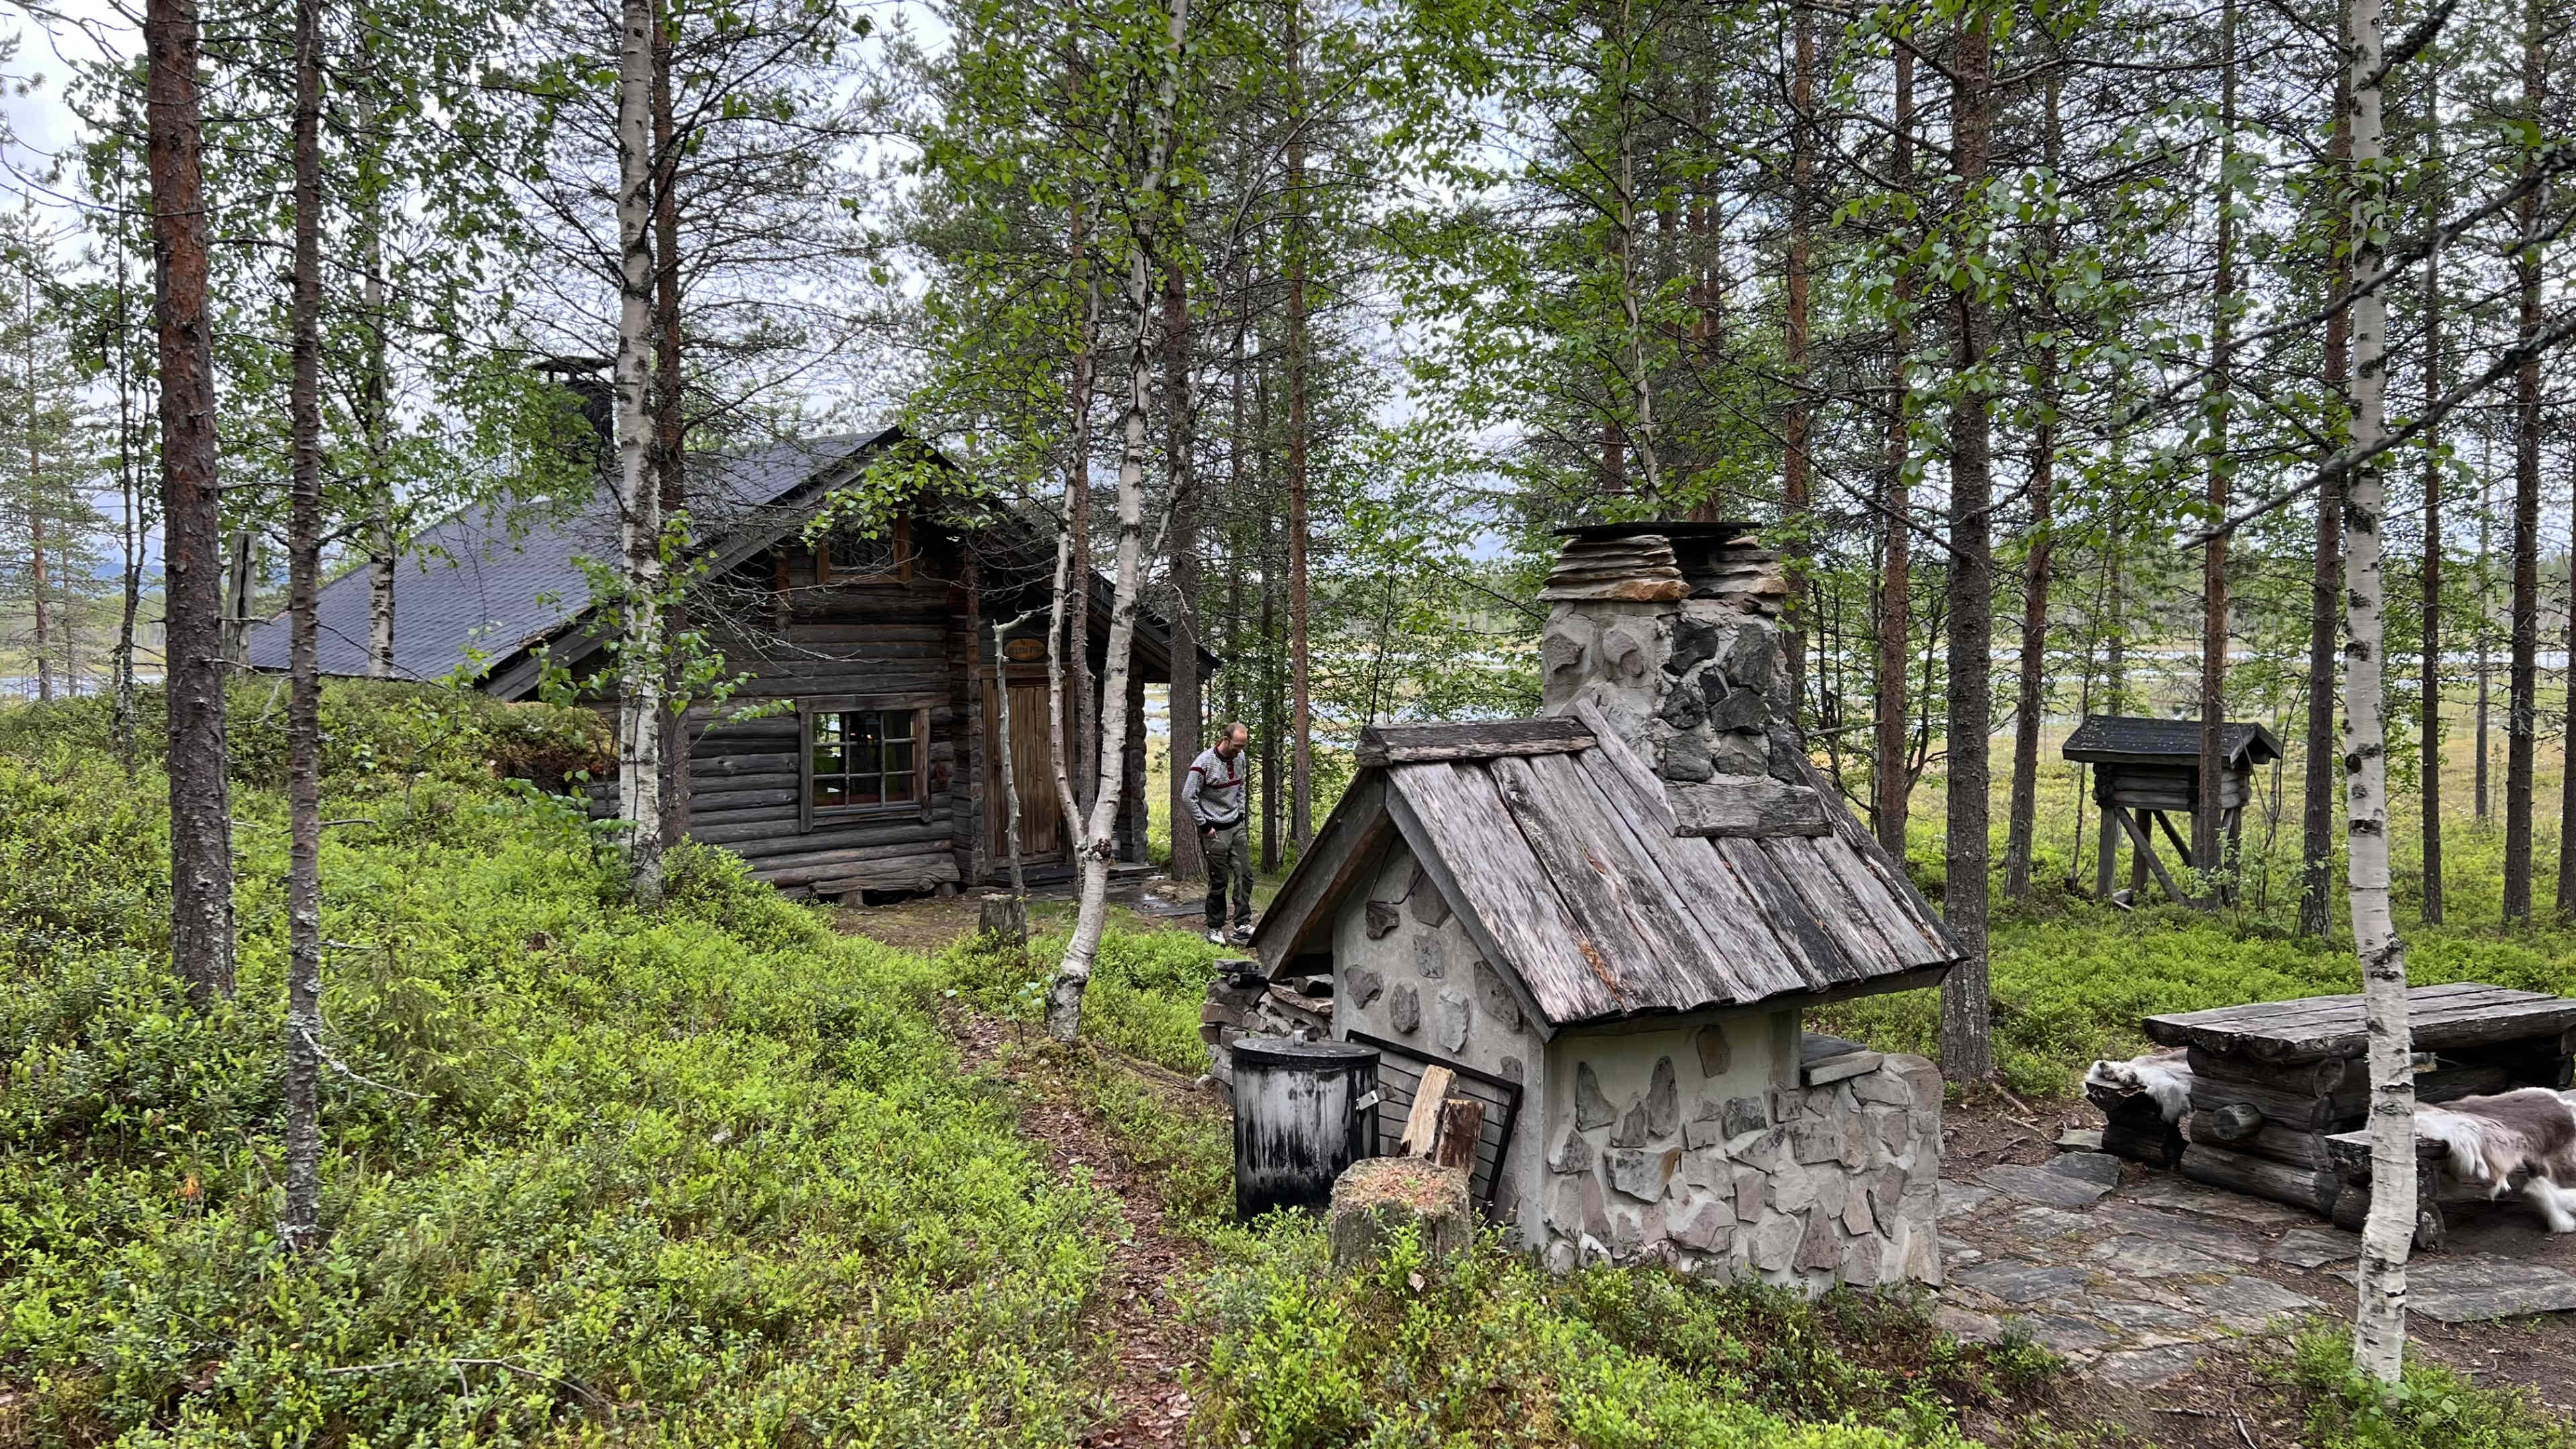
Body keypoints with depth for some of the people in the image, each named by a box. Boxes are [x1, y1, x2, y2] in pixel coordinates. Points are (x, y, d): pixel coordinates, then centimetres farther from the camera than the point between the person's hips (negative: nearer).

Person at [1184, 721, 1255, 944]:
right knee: (1219, 881, -1)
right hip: (1215, 830, -6)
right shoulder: (1204, 763, -17)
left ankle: (1243, 926, 3)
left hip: (1236, 826, 6)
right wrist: (1205, 826, -14)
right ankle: (1215, 929, 11)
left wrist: (1241, 815, 12)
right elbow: (1188, 796, -16)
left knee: (1245, 875, 0)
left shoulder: (1240, 759, 3)